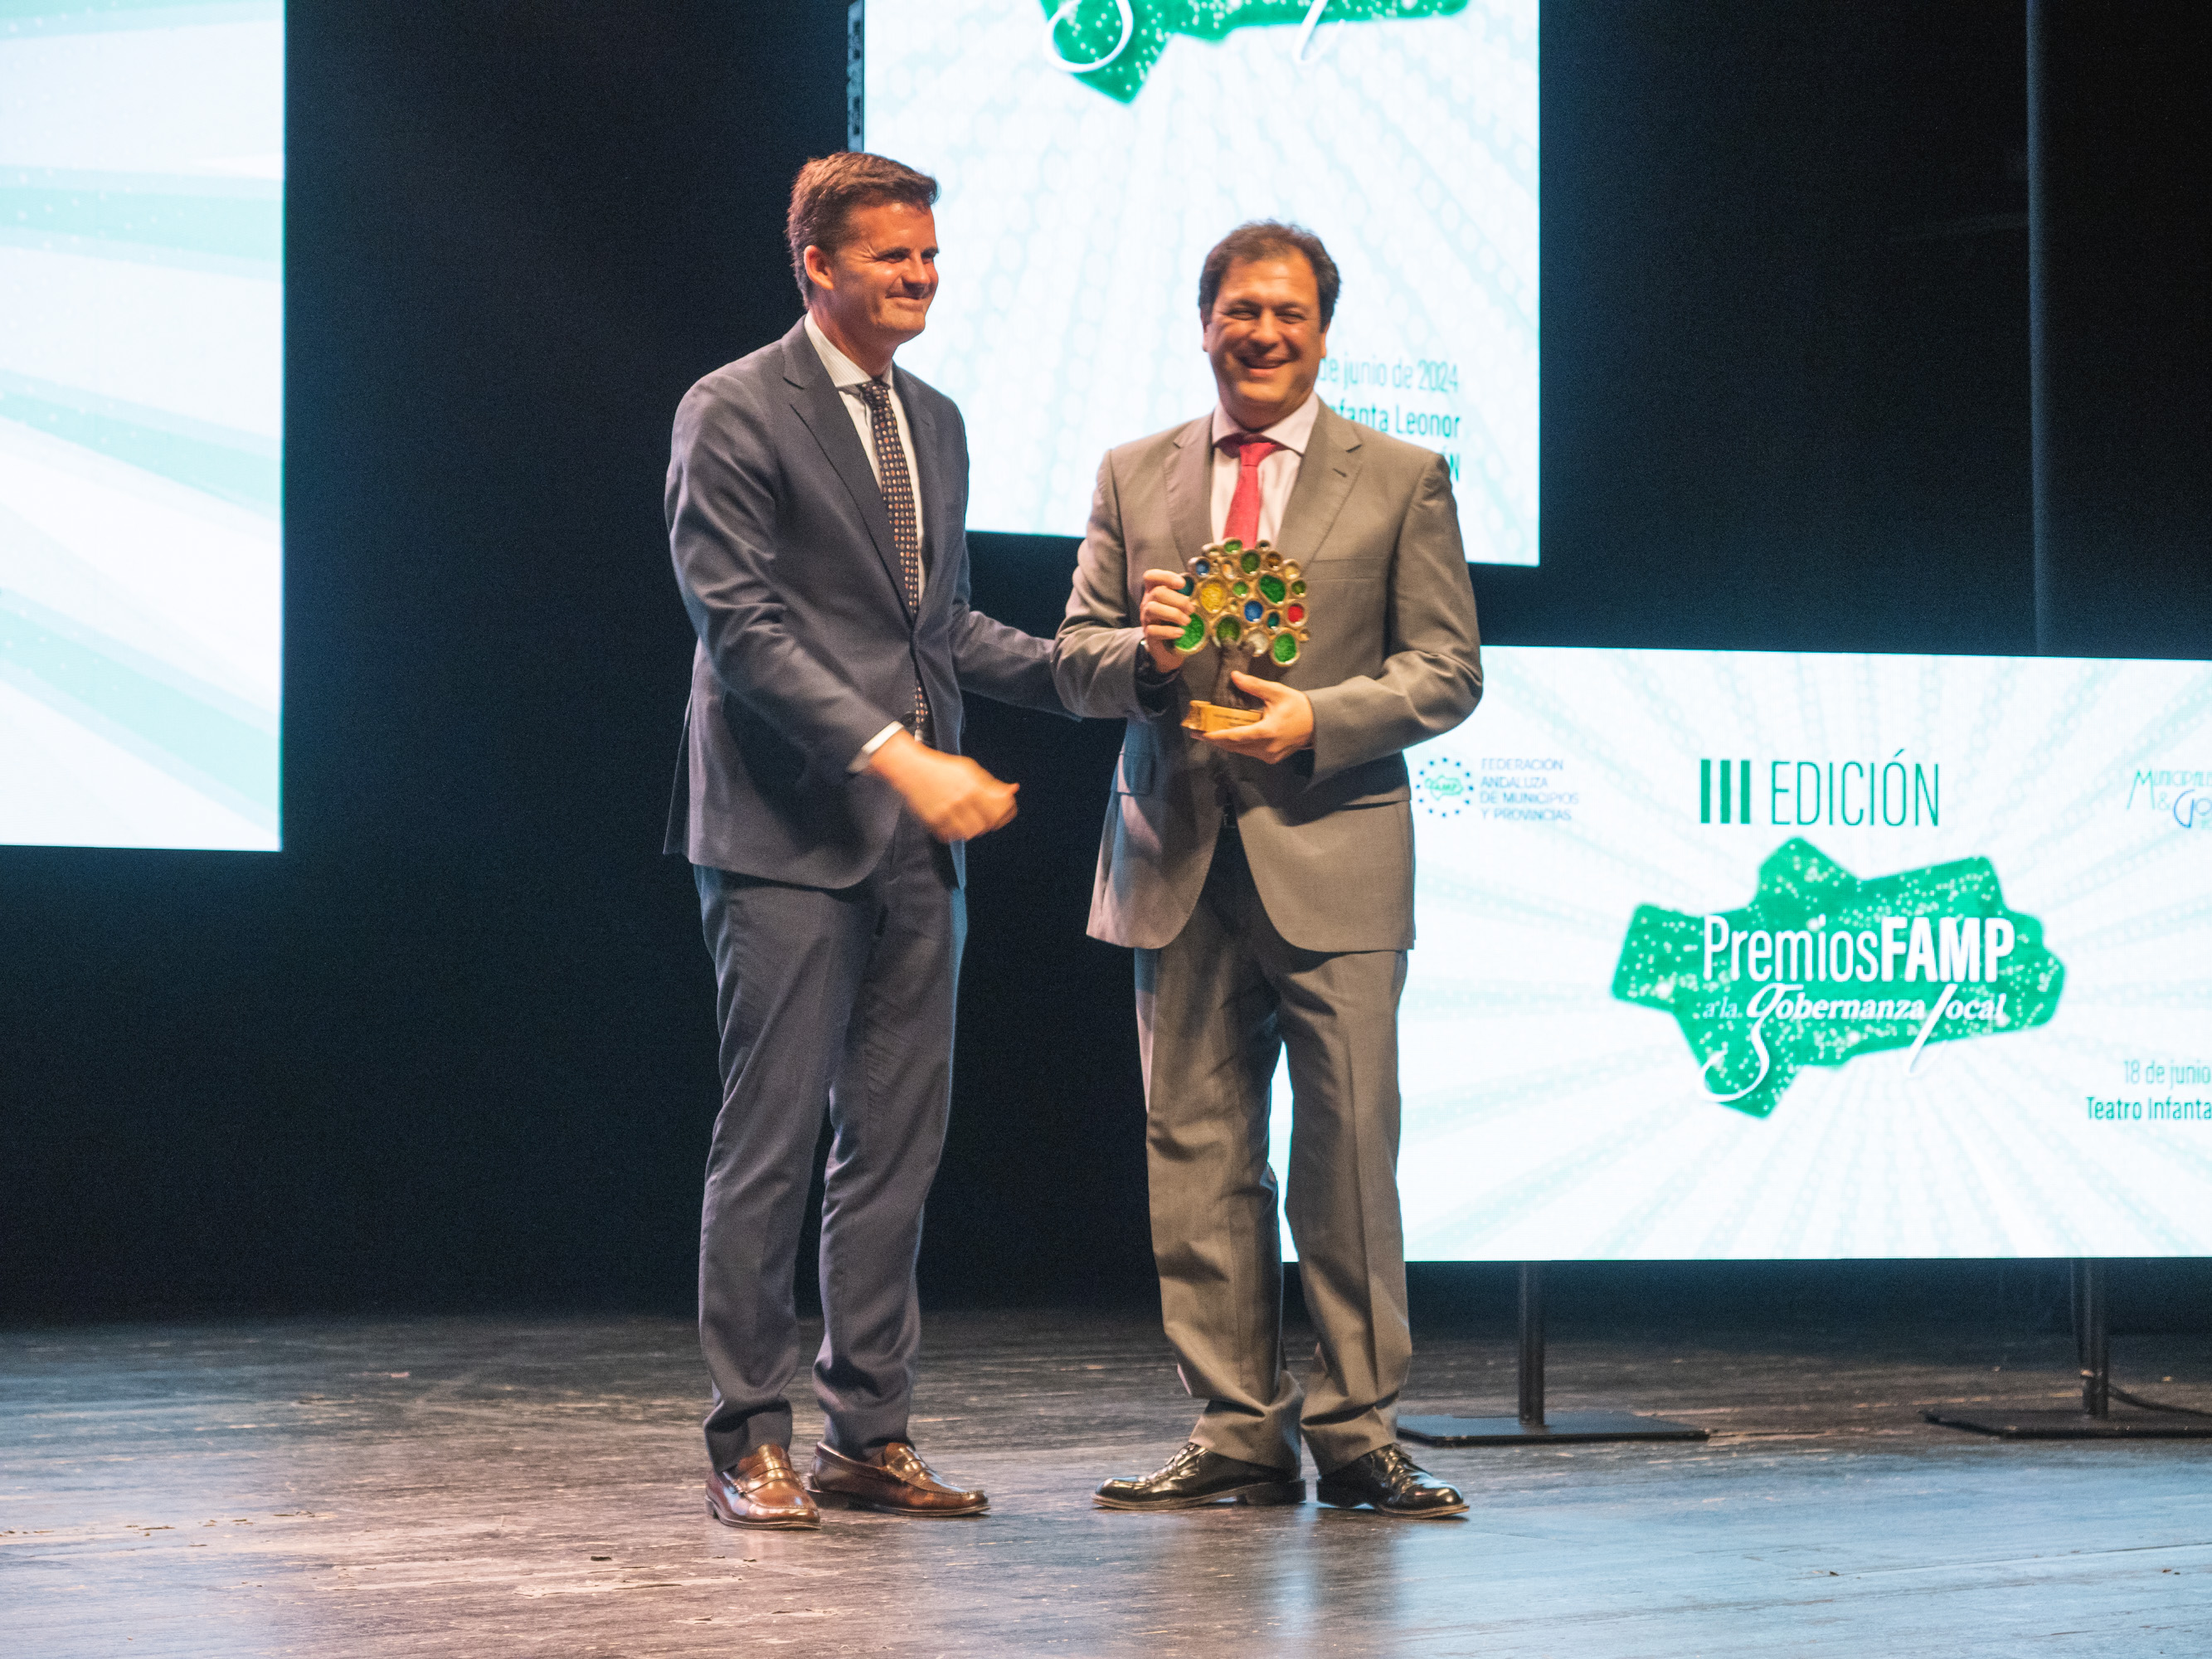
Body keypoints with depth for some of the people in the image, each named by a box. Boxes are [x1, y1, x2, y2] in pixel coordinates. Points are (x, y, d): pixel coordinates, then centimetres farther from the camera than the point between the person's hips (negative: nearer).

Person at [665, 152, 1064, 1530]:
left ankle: (869, 1433, 16)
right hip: (788, 834, -7)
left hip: (916, 838, 7)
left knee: (897, 1144, 8)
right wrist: (897, 756, -23)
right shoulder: (736, 414, -7)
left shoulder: (935, 423, 17)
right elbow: (742, 625, -15)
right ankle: (752, 1440, 6)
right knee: (770, 1143, -3)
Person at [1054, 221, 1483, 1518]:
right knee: (1197, 1155, 3)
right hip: (1179, 862, 3)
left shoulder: (1402, 480, 7)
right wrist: (1142, 654, -10)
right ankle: (1241, 1434, 9)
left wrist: (1320, 717, -14)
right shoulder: (1134, 476, 14)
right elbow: (1076, 661, 13)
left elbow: (1447, 670, 2)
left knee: (1349, 1149, -6)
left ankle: (1357, 1432, 3)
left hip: (1332, 860, -3)